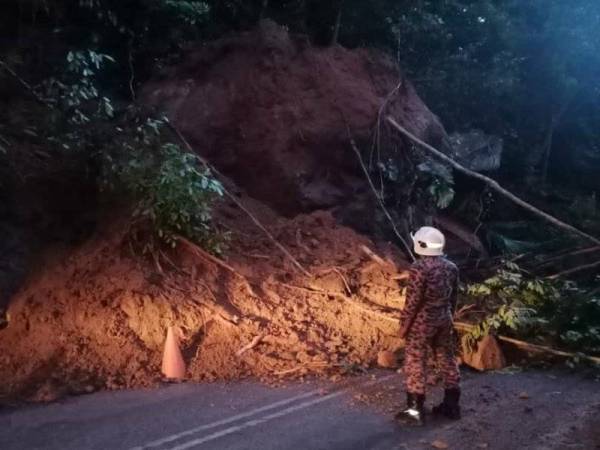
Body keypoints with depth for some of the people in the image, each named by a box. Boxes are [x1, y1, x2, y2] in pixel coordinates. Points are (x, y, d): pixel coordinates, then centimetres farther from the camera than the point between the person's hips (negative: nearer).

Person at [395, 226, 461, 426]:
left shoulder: (419, 268, -20)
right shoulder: (451, 267, 3)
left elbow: (413, 301, -18)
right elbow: (453, 297, 11)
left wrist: (404, 324, -9)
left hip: (422, 321, -7)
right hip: (444, 319, 7)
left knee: (415, 363, 1)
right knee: (447, 359, 16)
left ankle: (415, 410, 6)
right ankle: (451, 404, 25)